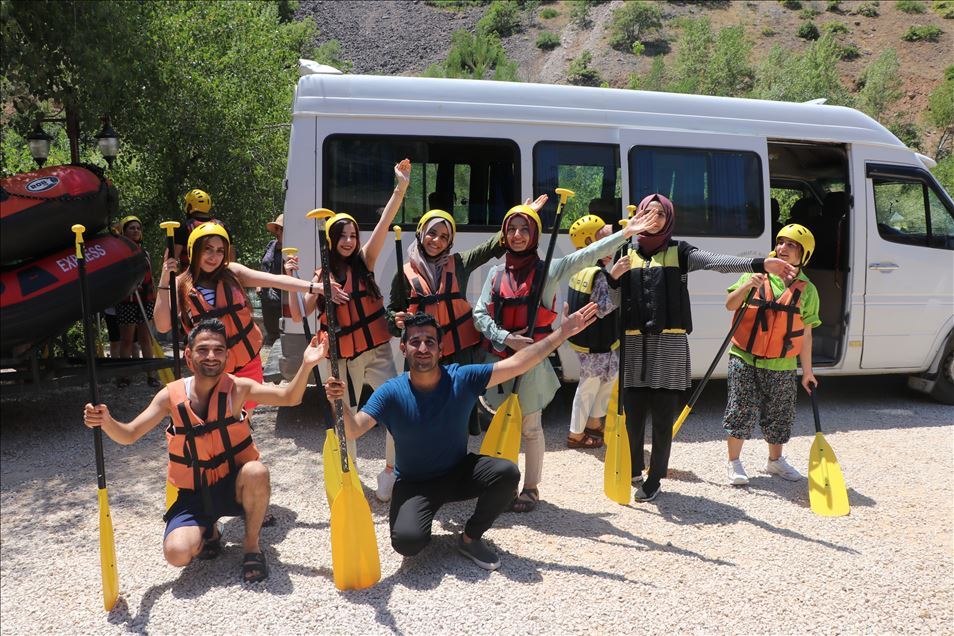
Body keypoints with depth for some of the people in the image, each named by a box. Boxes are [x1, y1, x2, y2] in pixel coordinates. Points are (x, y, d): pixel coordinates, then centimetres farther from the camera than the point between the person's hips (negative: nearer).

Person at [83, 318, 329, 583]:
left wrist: (306, 365, -38)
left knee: (256, 472, -36)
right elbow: (128, 435, -6)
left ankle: (252, 544, -8)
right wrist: (106, 421, -28)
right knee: (177, 553, -23)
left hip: (234, 486, -1)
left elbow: (289, 397, -20)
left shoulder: (238, 388, -12)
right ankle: (209, 530, 16)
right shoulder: (172, 395, -9)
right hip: (194, 495, 1)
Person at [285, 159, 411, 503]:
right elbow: (298, 315, -1)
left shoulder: (364, 261, 0)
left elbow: (384, 224, -13)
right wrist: (291, 280, -12)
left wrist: (402, 186, -24)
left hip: (377, 352, -1)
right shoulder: (321, 276, 3)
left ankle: (390, 471, 9)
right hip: (342, 358, 1)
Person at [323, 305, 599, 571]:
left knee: (506, 472, -26)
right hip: (414, 484, -2)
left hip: (459, 472, 2)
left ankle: (470, 538, -1)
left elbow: (517, 364, -17)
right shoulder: (391, 393, -17)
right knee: (407, 541, -29)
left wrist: (562, 332, -21)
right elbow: (353, 430, -26)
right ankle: (420, 514, 11)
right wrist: (341, 403, -47)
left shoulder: (463, 378, -14)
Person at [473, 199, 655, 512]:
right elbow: (479, 314, 1)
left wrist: (625, 233, -19)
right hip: (499, 358, 3)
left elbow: (587, 255, -11)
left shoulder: (548, 270, -3)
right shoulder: (497, 273, 7)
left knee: (530, 426, 5)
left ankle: (531, 488, 19)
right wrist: (506, 338, -14)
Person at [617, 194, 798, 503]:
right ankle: (633, 470, 26)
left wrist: (758, 264, -28)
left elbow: (716, 261, -13)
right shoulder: (628, 255, 11)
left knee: (663, 416, 2)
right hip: (634, 342, 2)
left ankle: (654, 478, 18)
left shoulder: (679, 252, 4)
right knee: (632, 413, 4)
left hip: (669, 343, -2)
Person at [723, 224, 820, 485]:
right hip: (744, 358, -2)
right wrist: (746, 286, -22)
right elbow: (730, 305, -3)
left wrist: (807, 371, 6)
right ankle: (734, 463, 12)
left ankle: (775, 460, 34)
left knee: (779, 415, 13)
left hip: (782, 366, 2)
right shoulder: (757, 274, 1)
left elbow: (805, 334, 6)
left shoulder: (807, 290, 3)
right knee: (741, 410, -2)